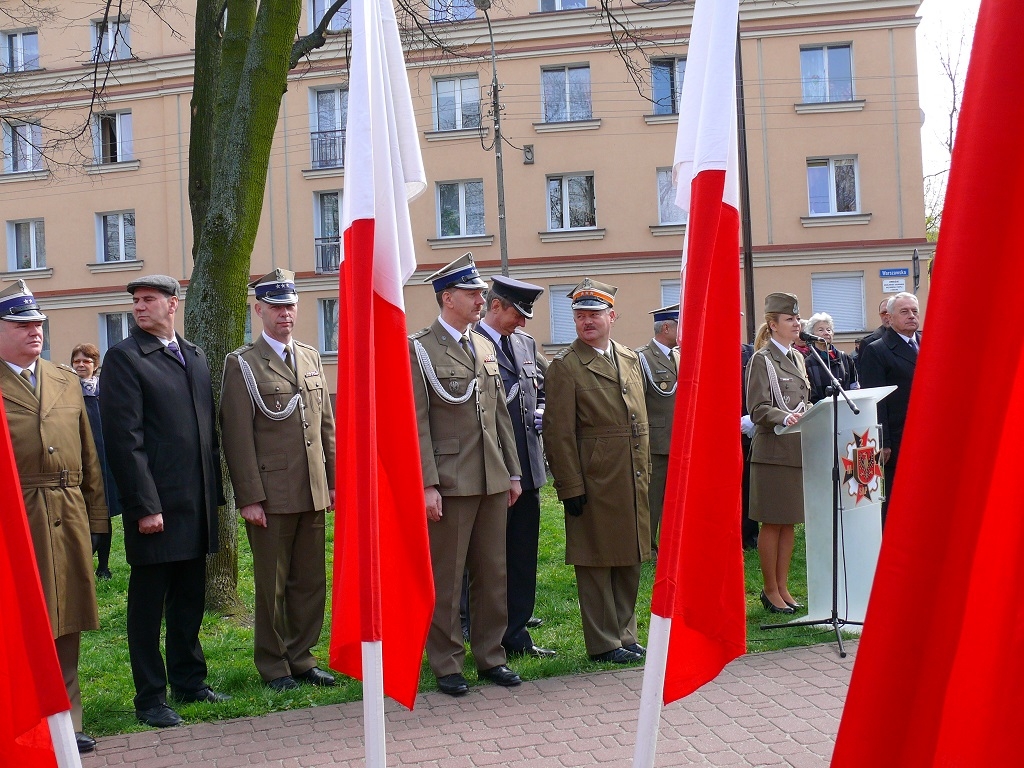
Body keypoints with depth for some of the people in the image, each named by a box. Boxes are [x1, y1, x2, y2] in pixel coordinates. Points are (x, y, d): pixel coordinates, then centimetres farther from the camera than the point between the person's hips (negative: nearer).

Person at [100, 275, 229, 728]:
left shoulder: (195, 356, 14)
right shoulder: (124, 358, -6)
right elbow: (125, 438, -12)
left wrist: (215, 491, 10)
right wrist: (145, 505, -16)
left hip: (196, 504, 6)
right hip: (155, 506, -6)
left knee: (190, 598, 15)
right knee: (148, 604, 6)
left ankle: (189, 682, 28)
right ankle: (150, 697, 17)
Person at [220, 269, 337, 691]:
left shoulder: (311, 358, 13)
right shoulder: (241, 364, -4)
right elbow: (238, 437, -8)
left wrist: (334, 480, 10)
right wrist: (249, 498, -12)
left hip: (314, 493, 5)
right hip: (271, 494, -5)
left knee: (311, 582, 11)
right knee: (272, 586, 6)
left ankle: (301, 659, 25)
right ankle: (274, 667, 20)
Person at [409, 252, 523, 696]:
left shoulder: (485, 347, 14)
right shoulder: (419, 349, -6)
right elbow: (418, 423, -10)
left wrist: (513, 472, 13)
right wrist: (427, 485, -15)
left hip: (492, 480, 6)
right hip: (449, 481, -6)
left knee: (493, 574, 12)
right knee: (445, 579, 3)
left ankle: (490, 656, 25)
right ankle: (446, 666, 16)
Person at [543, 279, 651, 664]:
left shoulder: (631, 359, 13)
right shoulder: (565, 366, -8)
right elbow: (559, 433, -11)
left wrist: (644, 474, 13)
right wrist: (571, 488, -14)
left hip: (633, 483, 7)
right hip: (594, 483, -6)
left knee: (630, 561, 15)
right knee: (597, 564, 3)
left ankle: (625, 634, 28)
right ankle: (603, 643, 16)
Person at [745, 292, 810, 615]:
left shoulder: (796, 357, 16)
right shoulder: (761, 359, -7)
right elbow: (758, 409, -15)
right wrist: (785, 418, -30)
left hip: (799, 448, 7)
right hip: (773, 450, -7)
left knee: (790, 522, 11)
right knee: (772, 523, 0)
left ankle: (782, 587, 20)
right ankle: (770, 589, 11)